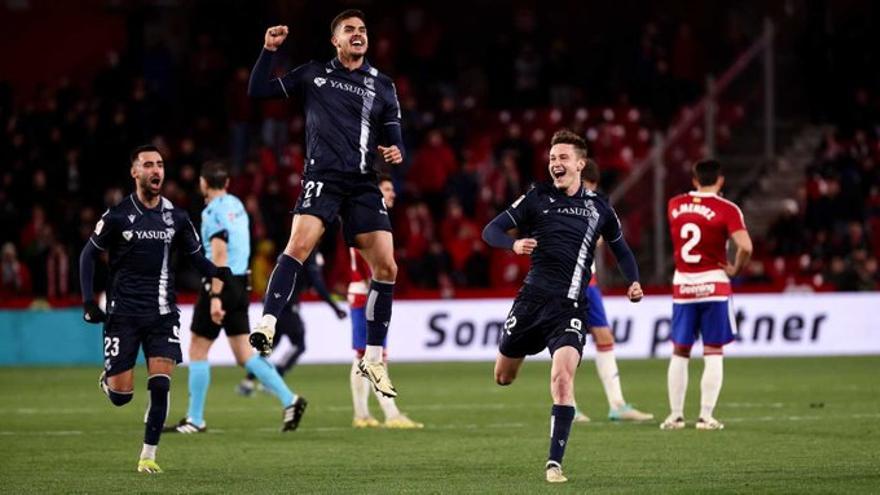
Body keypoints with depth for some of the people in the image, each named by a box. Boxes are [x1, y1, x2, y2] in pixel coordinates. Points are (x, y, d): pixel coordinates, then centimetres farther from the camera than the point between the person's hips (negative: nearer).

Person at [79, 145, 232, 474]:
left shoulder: (175, 217, 5)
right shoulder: (118, 216, -5)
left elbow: (195, 255, 14)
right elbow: (89, 254, 5)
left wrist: (217, 273, -8)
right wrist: (88, 301, -4)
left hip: (162, 313, 2)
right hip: (123, 312, -2)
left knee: (160, 387, -11)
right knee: (121, 395, -3)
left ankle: (148, 456, 1)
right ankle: (107, 379, 34)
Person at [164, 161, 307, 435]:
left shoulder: (213, 212, -14)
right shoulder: (237, 205, 12)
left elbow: (219, 256, -21)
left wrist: (215, 297, -24)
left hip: (220, 284, -8)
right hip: (241, 283, 8)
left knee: (197, 350, 2)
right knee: (244, 353, 9)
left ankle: (195, 420, 5)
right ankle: (289, 400, -2)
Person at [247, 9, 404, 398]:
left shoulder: (382, 86, 15)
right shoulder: (313, 75, 11)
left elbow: (393, 136, 15)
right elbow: (258, 91, 11)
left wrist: (396, 151, -8)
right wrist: (269, 51, 0)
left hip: (363, 184, 3)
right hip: (322, 176, -3)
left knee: (386, 267, -5)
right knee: (299, 244, -28)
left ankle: (373, 359, 6)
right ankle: (267, 324, -33)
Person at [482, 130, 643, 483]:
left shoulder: (598, 206, 6)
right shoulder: (537, 198, 2)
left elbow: (621, 249, 20)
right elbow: (491, 230, 0)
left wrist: (634, 282, 2)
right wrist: (514, 244, -21)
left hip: (570, 306, -1)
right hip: (532, 298, 1)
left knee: (562, 377, -22)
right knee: (503, 377, 12)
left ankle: (554, 463, -18)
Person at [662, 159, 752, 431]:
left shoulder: (674, 205, 4)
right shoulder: (726, 210, -10)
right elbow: (745, 246, -21)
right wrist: (735, 269, -7)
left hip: (682, 285, 4)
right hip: (713, 284, -3)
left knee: (679, 352, 12)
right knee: (713, 353, 2)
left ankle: (675, 415, 12)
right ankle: (706, 416, -2)